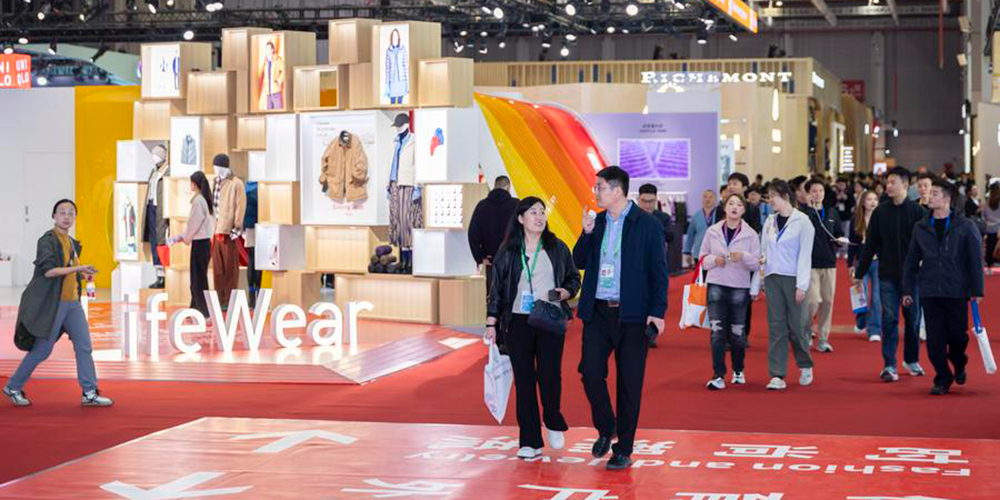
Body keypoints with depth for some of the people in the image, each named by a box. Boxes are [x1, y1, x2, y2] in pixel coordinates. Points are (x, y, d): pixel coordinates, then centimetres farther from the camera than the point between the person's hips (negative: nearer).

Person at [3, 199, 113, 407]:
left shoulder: (72, 244, 14)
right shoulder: (47, 241, -11)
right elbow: (48, 270, -23)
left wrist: (83, 276, 6)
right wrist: (77, 268, -26)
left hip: (72, 303, 7)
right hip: (51, 304, -7)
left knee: (84, 346, 0)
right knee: (42, 350, 0)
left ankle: (90, 393, 2)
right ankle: (13, 387, 17)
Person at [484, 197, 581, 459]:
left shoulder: (557, 248, 7)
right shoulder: (507, 251, 6)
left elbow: (574, 278, 14)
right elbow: (497, 289, 8)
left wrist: (564, 292, -7)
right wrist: (491, 323, 4)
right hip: (518, 322, 1)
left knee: (549, 375, -12)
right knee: (524, 380, 1)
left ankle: (554, 424, 16)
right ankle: (530, 442, 7)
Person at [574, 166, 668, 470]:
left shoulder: (647, 225, -4)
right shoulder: (596, 222, 10)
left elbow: (659, 272, -4)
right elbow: (579, 262, 12)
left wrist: (657, 312, -11)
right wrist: (587, 234, -4)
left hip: (632, 315, -4)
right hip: (598, 312, 4)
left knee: (629, 383, 2)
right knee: (591, 373, -4)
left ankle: (623, 450, 11)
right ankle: (605, 428, 20)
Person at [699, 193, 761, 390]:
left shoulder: (751, 234, 0)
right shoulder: (713, 231, 4)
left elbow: (757, 264, -1)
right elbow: (703, 258, 10)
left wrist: (744, 256, -20)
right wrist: (714, 259, -11)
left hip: (740, 287, 0)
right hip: (716, 286, 0)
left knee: (737, 332, 7)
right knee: (717, 331, -6)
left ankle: (738, 371, 27)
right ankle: (718, 375, -4)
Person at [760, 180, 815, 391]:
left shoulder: (802, 221, -5)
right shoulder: (770, 221, 11)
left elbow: (805, 254, -8)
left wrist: (801, 286, -12)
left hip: (792, 278, -4)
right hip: (772, 277, 4)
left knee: (795, 325, 1)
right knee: (776, 326, 0)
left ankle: (805, 366, 25)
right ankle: (777, 375, 0)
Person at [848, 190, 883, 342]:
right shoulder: (856, 220, 3)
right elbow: (852, 243, 8)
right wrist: (850, 264, 6)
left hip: (879, 261, -1)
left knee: (877, 298, -4)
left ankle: (874, 330, 1)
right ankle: (861, 323, 30)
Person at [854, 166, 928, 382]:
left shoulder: (917, 211, -3)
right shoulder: (880, 211, 3)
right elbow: (870, 243, 5)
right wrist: (860, 273, 5)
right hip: (887, 275, 1)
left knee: (912, 318, 9)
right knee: (889, 319, -2)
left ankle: (912, 360, 25)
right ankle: (889, 366, -1)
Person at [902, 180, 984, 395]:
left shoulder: (965, 227, -1)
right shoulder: (921, 228, 8)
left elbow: (976, 260, 0)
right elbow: (912, 261, 11)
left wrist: (977, 290, -3)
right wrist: (907, 290, 8)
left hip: (956, 292, -2)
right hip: (929, 292, 2)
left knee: (957, 335, 4)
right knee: (934, 339, -1)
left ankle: (959, 365, 33)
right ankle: (942, 378, 10)